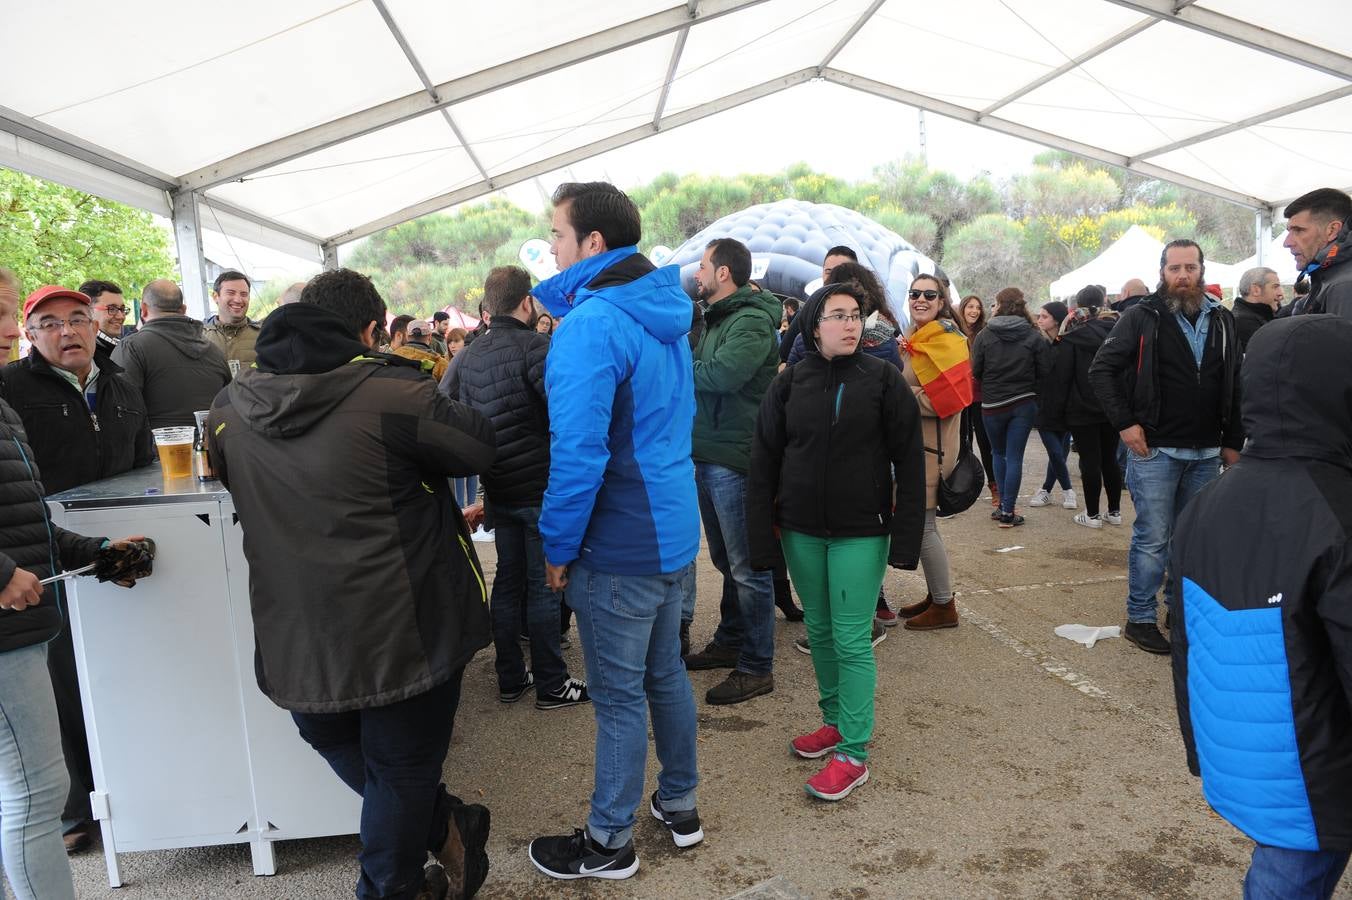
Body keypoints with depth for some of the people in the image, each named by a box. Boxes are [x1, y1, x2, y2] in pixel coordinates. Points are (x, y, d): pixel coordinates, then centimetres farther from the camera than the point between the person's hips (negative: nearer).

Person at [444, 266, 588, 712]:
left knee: (508, 581, 15)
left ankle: (510, 678, 26)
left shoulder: (468, 355, 6)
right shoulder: (535, 347, -15)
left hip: (499, 490, 6)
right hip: (542, 488, -6)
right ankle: (551, 685, 13)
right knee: (544, 586, 3)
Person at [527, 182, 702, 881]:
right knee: (664, 673, 22)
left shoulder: (591, 325, -22)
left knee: (618, 697, 7)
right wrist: (561, 289, 13)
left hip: (619, 548, -9)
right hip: (674, 533, 9)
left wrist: (558, 546, -15)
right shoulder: (663, 308, 6)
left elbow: (578, 451, -27)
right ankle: (679, 805, 40)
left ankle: (610, 843, 26)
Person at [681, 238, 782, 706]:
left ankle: (756, 667, 9)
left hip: (733, 457, -9)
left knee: (746, 566, -1)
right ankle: (729, 642, 35)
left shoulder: (752, 321, -13)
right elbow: (707, 373, 14)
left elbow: (725, 373, -28)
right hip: (707, 455, 9)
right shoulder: (716, 319, 17)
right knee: (724, 559, 20)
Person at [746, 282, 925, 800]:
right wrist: (763, 537, -3)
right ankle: (835, 721, 33)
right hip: (801, 531, 3)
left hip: (861, 533, -3)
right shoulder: (790, 383, 0)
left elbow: (909, 462, -5)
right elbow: (764, 463, 1)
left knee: (852, 640, -1)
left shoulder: (882, 379, -6)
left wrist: (906, 537, -10)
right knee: (819, 630, 15)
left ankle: (854, 752, 11)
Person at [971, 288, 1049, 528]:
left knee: (999, 454, 18)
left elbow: (975, 371, -4)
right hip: (1024, 403, 0)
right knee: (1015, 457, 3)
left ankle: (1004, 505, 21)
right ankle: (1008, 511, 2)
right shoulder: (1034, 336, -5)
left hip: (993, 404, 0)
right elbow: (1042, 372, -3)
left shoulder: (985, 335, -7)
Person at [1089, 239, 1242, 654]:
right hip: (1155, 449, -5)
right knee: (1152, 539, -1)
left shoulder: (1222, 320, 8)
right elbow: (1101, 369, -8)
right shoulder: (1143, 317, -5)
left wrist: (1232, 441, 9)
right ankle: (1139, 620, 11)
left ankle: (1181, 608, 30)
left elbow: (1234, 386, 13)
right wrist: (1124, 422, -14)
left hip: (1206, 453, 5)